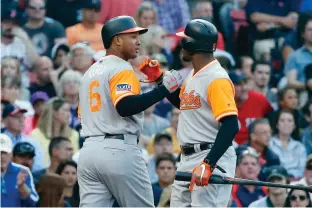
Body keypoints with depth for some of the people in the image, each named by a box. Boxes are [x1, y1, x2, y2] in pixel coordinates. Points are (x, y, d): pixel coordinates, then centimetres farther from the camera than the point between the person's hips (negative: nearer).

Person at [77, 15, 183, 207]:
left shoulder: (91, 71, 19)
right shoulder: (122, 69, -7)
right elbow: (125, 106, -23)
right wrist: (164, 89, -21)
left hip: (89, 150, 8)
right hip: (119, 150, -8)